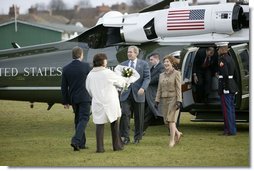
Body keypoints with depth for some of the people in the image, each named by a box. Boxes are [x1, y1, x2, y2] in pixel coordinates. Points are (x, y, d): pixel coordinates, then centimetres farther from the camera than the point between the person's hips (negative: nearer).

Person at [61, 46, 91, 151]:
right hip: (84, 97, -5)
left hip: (73, 99, 5)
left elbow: (64, 87, 5)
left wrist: (65, 101, 11)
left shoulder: (66, 69, 2)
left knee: (78, 119, 14)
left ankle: (82, 143, 16)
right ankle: (76, 141, -21)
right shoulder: (86, 66, -8)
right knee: (84, 119, -4)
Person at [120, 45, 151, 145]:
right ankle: (125, 137, -9)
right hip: (126, 94, 1)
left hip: (138, 94, -1)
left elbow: (147, 78, -2)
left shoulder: (143, 64, 5)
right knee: (124, 114, -12)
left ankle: (137, 137, 17)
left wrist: (143, 88, -18)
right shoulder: (123, 64, 12)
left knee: (138, 117, 6)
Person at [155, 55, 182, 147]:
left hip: (173, 99, -6)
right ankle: (178, 133, 26)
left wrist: (179, 101, -14)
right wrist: (157, 100, 5)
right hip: (164, 99, 6)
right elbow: (159, 89, 14)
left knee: (171, 120, -8)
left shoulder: (176, 73, -3)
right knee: (166, 121, 4)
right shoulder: (161, 75, 14)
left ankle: (172, 140, 0)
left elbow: (178, 88, -8)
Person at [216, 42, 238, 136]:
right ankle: (232, 129, 20)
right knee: (231, 108, 14)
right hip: (232, 88, 9)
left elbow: (225, 74, -23)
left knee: (227, 109, -6)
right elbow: (235, 74, 19)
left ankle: (230, 130, -6)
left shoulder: (222, 59, -14)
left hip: (226, 89, -9)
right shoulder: (230, 58, 16)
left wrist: (223, 87, -19)